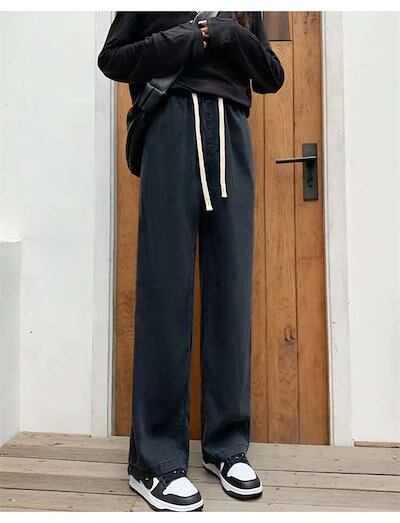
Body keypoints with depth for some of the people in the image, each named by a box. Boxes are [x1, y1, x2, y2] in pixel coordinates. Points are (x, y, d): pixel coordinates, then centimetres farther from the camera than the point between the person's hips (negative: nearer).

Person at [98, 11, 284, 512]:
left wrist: (231, 36, 3)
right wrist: (180, 41, -1)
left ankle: (227, 447, 7)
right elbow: (111, 58, 13)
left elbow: (272, 77, 19)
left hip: (231, 134, 3)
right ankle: (155, 460, -2)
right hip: (171, 128, -3)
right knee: (165, 289, -9)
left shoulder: (245, 12, 27)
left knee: (231, 292, -3)